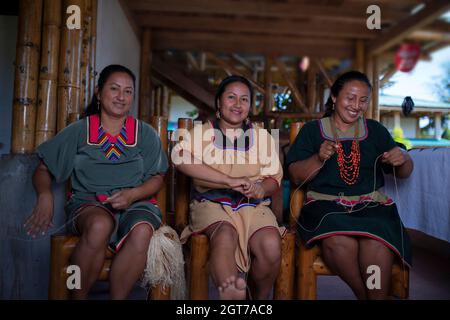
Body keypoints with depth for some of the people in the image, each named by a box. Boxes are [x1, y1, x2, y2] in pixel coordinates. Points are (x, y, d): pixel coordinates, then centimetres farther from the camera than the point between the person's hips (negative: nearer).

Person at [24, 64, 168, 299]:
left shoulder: (145, 134, 10)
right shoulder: (79, 131, 9)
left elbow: (157, 178, 8)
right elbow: (43, 170, 11)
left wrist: (132, 194, -12)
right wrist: (45, 194, -11)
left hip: (136, 204, 1)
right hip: (88, 203, 0)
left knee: (142, 231, -34)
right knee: (100, 225, -36)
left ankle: (117, 297, -17)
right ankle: (77, 297, -14)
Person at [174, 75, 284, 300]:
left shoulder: (262, 136, 16)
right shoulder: (201, 132, 7)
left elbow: (274, 178, 13)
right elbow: (181, 158, -14)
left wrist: (262, 189, -14)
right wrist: (229, 181, -22)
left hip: (252, 206, 2)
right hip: (212, 203, -1)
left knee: (271, 245, -24)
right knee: (225, 235, -35)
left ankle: (259, 298, 1)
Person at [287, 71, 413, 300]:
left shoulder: (376, 130, 18)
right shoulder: (312, 130, 11)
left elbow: (404, 173, 18)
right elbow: (296, 176, 5)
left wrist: (403, 159, -5)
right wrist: (319, 158, -14)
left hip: (371, 204, 2)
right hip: (326, 203, -1)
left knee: (377, 244, -32)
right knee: (339, 242, -33)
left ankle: (377, 295, -11)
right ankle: (364, 295, -9)